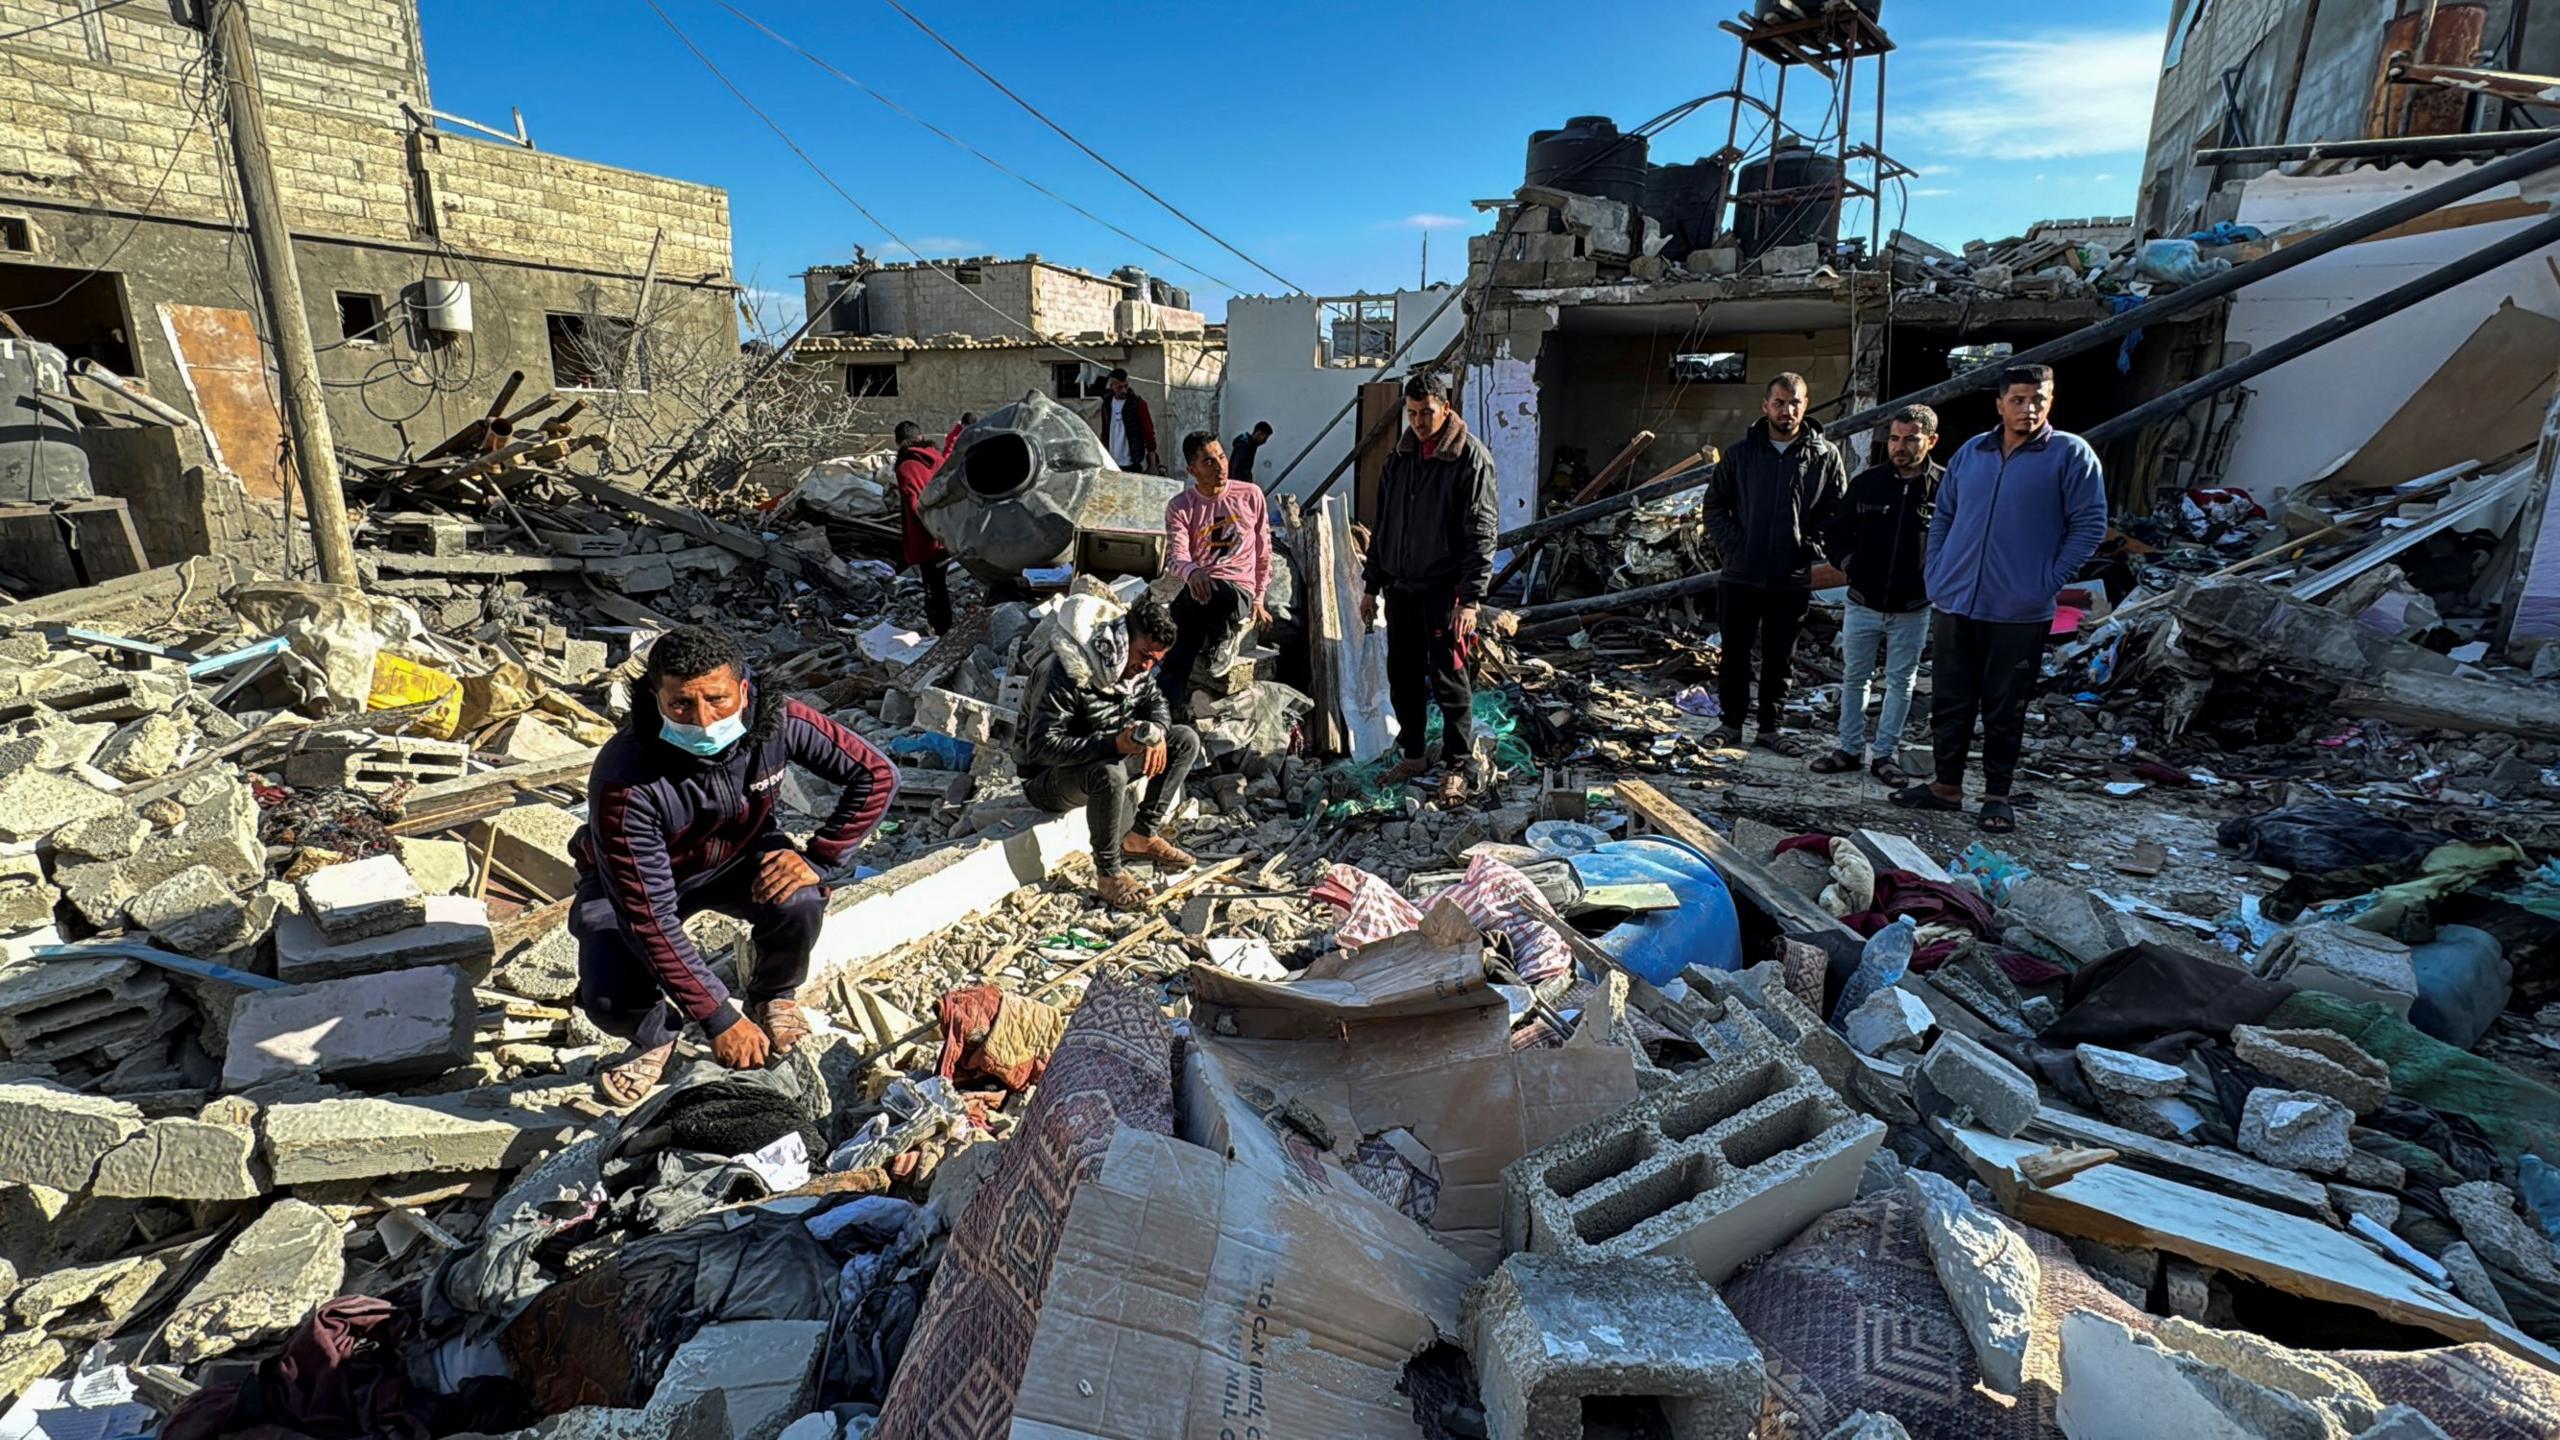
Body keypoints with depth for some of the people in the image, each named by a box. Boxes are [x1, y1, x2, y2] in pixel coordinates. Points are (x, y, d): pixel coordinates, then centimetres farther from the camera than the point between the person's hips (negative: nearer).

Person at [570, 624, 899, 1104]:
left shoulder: (775, 720, -28)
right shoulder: (623, 782, -35)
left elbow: (877, 775, -17)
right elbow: (650, 916, -33)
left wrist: (816, 858, -26)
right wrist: (719, 1020, -32)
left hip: (740, 857, 2)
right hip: (633, 881, -2)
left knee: (798, 901, -29)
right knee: (611, 1001, -26)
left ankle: (773, 998, 4)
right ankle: (656, 1035, 12)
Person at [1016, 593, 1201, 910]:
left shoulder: (1134, 665, -5)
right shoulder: (1066, 672, -29)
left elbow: (1154, 700, 12)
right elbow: (1041, 746, -32)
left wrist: (1157, 732, -13)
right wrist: (1113, 743, -42)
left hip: (1107, 757, 8)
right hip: (1048, 778, -8)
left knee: (1187, 740, -3)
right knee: (1110, 774, -41)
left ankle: (1142, 836, -3)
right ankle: (1108, 873, -21)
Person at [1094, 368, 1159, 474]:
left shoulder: (1138, 403, -5)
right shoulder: (1107, 403, 8)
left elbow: (1149, 432, -7)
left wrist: (1153, 464, -13)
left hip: (1133, 464, -5)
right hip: (1113, 465, 5)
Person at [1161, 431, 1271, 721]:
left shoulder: (1250, 495, 9)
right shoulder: (1180, 507, 6)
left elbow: (1264, 552, 18)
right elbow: (1175, 557, -9)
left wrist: (1259, 599, 14)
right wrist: (1192, 572, -34)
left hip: (1239, 591, 0)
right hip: (1196, 589, 0)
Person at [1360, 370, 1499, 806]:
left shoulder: (1471, 458, -9)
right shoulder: (1400, 458, 12)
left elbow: (1481, 533, -14)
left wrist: (1470, 598, -20)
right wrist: (1371, 585, 16)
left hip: (1444, 590, -6)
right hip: (1400, 587, 7)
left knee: (1448, 680, -1)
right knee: (1402, 676, 13)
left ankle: (1456, 768, 11)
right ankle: (1413, 755, 28)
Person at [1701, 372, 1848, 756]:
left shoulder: (1825, 455, 1)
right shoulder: (1741, 453, 2)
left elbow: (1836, 509, 7)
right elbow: (1714, 503, 8)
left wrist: (1812, 546, -4)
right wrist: (1732, 544, -3)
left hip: (1792, 580, 0)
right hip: (1740, 576, 0)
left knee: (1780, 659, 9)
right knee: (1735, 653, 8)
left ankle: (1773, 727, 21)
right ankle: (1732, 723, 20)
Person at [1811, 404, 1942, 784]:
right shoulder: (1868, 482, -1)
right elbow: (1837, 530, 12)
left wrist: (1934, 578, -10)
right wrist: (1847, 561, 0)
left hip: (1912, 610, -2)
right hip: (1863, 605, 2)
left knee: (1901, 682, 10)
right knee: (1855, 678, 11)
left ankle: (1887, 753, 20)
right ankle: (1851, 749, 23)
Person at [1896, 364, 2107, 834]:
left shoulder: (2072, 454, -2)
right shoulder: (1970, 452, 9)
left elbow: (2090, 526, -4)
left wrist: (2047, 582, -11)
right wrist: (1936, 579, 7)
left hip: (2020, 614, -4)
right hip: (1955, 606, 4)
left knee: (2005, 710, 6)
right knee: (1949, 704, 11)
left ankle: (1997, 796, 17)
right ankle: (1946, 786, 23)